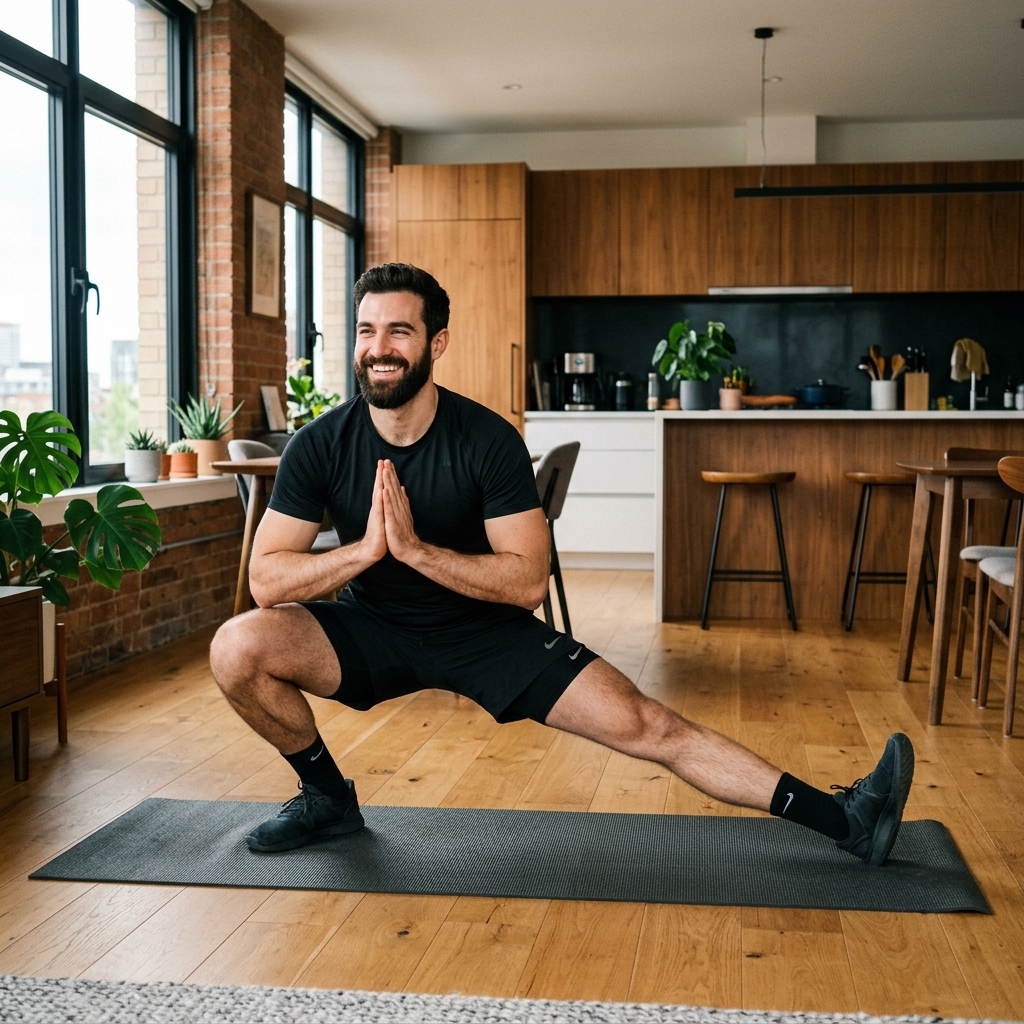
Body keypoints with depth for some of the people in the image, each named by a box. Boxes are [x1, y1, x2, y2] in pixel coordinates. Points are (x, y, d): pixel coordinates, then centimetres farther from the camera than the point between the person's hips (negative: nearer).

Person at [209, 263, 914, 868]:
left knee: (643, 725, -14)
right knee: (237, 648, -24)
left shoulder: (487, 440, -19)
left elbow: (528, 580, -20)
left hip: (485, 629, -2)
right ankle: (328, 798, 2)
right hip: (373, 628, 2)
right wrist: (366, 549, -30)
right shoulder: (322, 445, -14)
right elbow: (267, 578, -14)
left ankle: (843, 820, -7)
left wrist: (414, 548, -31)